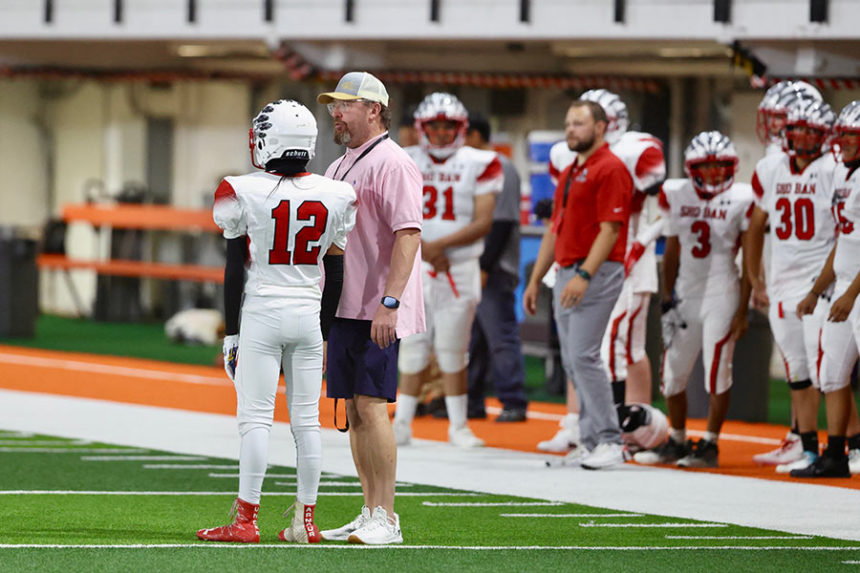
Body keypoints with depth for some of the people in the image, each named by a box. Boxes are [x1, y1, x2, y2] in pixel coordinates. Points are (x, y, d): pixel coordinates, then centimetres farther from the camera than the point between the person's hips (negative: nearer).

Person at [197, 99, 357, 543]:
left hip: (261, 313, -3)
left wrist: (230, 332, 3)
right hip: (308, 315, 3)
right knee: (306, 420, 7)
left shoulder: (245, 193, -7)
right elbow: (335, 275, 6)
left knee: (255, 419, -3)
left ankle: (246, 521, -4)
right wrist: (324, 332, 15)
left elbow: (234, 271, -4)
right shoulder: (332, 197, 2)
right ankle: (305, 521, 10)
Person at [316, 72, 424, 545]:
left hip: (377, 313, -9)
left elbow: (408, 234, -19)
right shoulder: (339, 168, 19)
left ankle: (386, 519, -11)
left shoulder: (391, 163, -11)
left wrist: (389, 302, -26)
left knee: (371, 406, -13)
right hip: (343, 308, 9)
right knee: (352, 411, 9)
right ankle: (370, 514, 13)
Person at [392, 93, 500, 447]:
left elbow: (483, 222, -6)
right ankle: (402, 424, 4)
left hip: (460, 268, -1)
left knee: (453, 351, 0)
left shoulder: (478, 165, 0)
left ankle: (458, 427, 8)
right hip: (415, 268, 1)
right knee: (414, 347, 0)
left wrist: (440, 244, -14)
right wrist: (423, 248, -14)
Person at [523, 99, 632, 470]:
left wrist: (584, 276, -24)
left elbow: (610, 230, -17)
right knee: (573, 361, 8)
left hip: (597, 273, -10)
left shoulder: (610, 169, -9)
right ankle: (590, 440, 11)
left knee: (583, 356, -15)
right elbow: (555, 231, 24)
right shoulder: (570, 174, 20)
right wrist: (535, 281, 21)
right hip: (567, 274, 10)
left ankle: (609, 442, -13)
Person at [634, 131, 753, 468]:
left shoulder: (741, 200, -5)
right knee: (673, 374, 8)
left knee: (717, 374, -6)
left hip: (722, 296, -5)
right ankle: (677, 442, 24)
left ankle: (709, 445, 4)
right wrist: (667, 300, 10)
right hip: (686, 295, 5)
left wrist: (742, 311, -8)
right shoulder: (676, 196, 6)